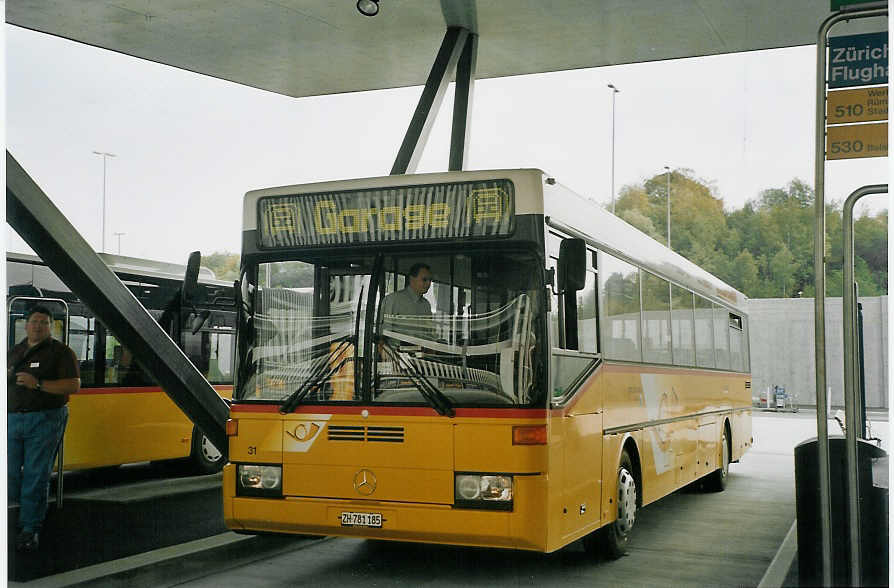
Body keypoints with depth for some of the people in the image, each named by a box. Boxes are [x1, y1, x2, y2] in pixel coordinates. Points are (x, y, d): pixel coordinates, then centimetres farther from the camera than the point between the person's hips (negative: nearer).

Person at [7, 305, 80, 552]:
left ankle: (30, 527, 7)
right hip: (12, 419, 5)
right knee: (9, 473, 3)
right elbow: (6, 384, 28)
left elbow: (74, 385, -11)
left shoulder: (60, 351, -1)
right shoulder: (15, 352, 17)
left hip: (44, 420, -5)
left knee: (36, 475, -2)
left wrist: (38, 384, -18)